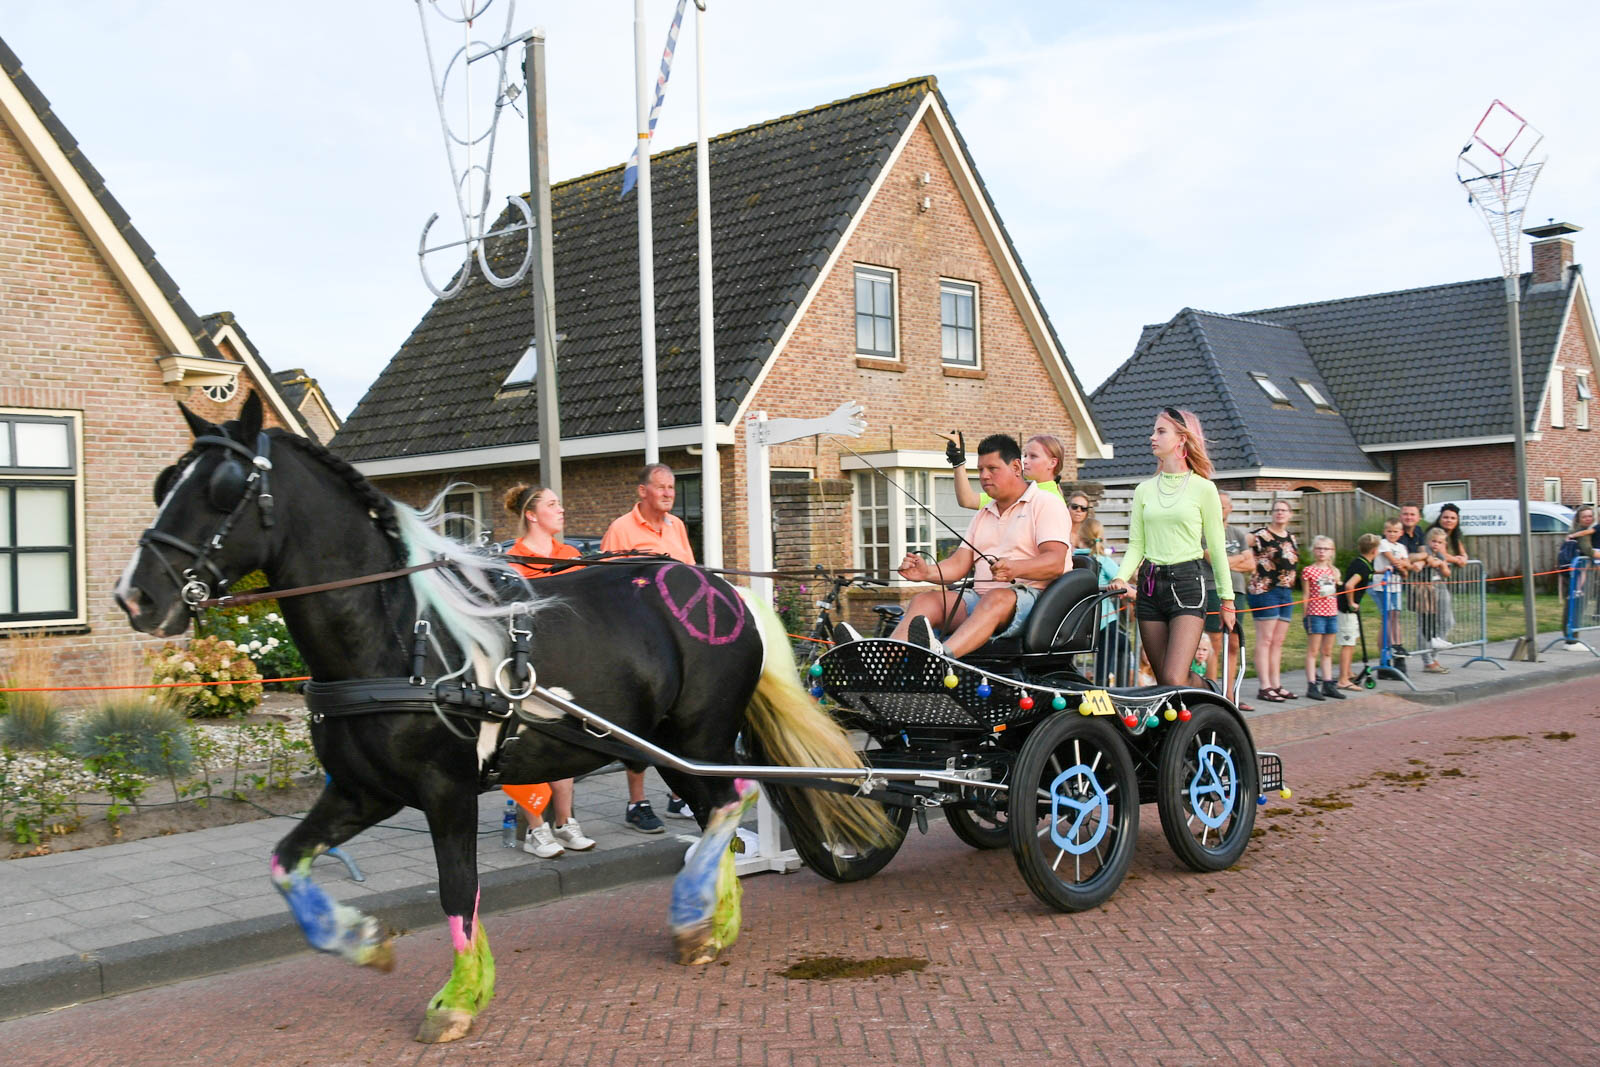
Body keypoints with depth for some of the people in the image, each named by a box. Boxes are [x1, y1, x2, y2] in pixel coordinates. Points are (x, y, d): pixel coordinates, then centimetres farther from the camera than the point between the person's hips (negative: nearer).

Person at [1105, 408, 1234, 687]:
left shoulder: (1202, 488, 1)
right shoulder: (1144, 489, 11)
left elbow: (1216, 548, 4)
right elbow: (1136, 544, 10)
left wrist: (1227, 600, 5)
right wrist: (1121, 577, -8)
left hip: (1187, 583, -4)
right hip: (1150, 585, 5)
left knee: (1174, 680, -19)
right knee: (1162, 681, 6)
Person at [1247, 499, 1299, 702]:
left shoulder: (1291, 538, 14)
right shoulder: (1261, 535, -9)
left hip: (1286, 592, 7)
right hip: (1265, 591, -7)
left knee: (1278, 642, 10)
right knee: (1265, 640, -7)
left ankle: (1276, 685, 14)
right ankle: (1264, 687, -7)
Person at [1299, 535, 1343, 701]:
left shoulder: (1334, 572, 11)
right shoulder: (1308, 571, -4)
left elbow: (1335, 593, 17)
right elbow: (1306, 596, -2)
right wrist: (1305, 616, -3)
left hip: (1332, 614, 5)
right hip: (1315, 614, -5)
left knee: (1327, 652, 11)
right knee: (1313, 651, -3)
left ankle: (1328, 684, 16)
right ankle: (1311, 686, -3)